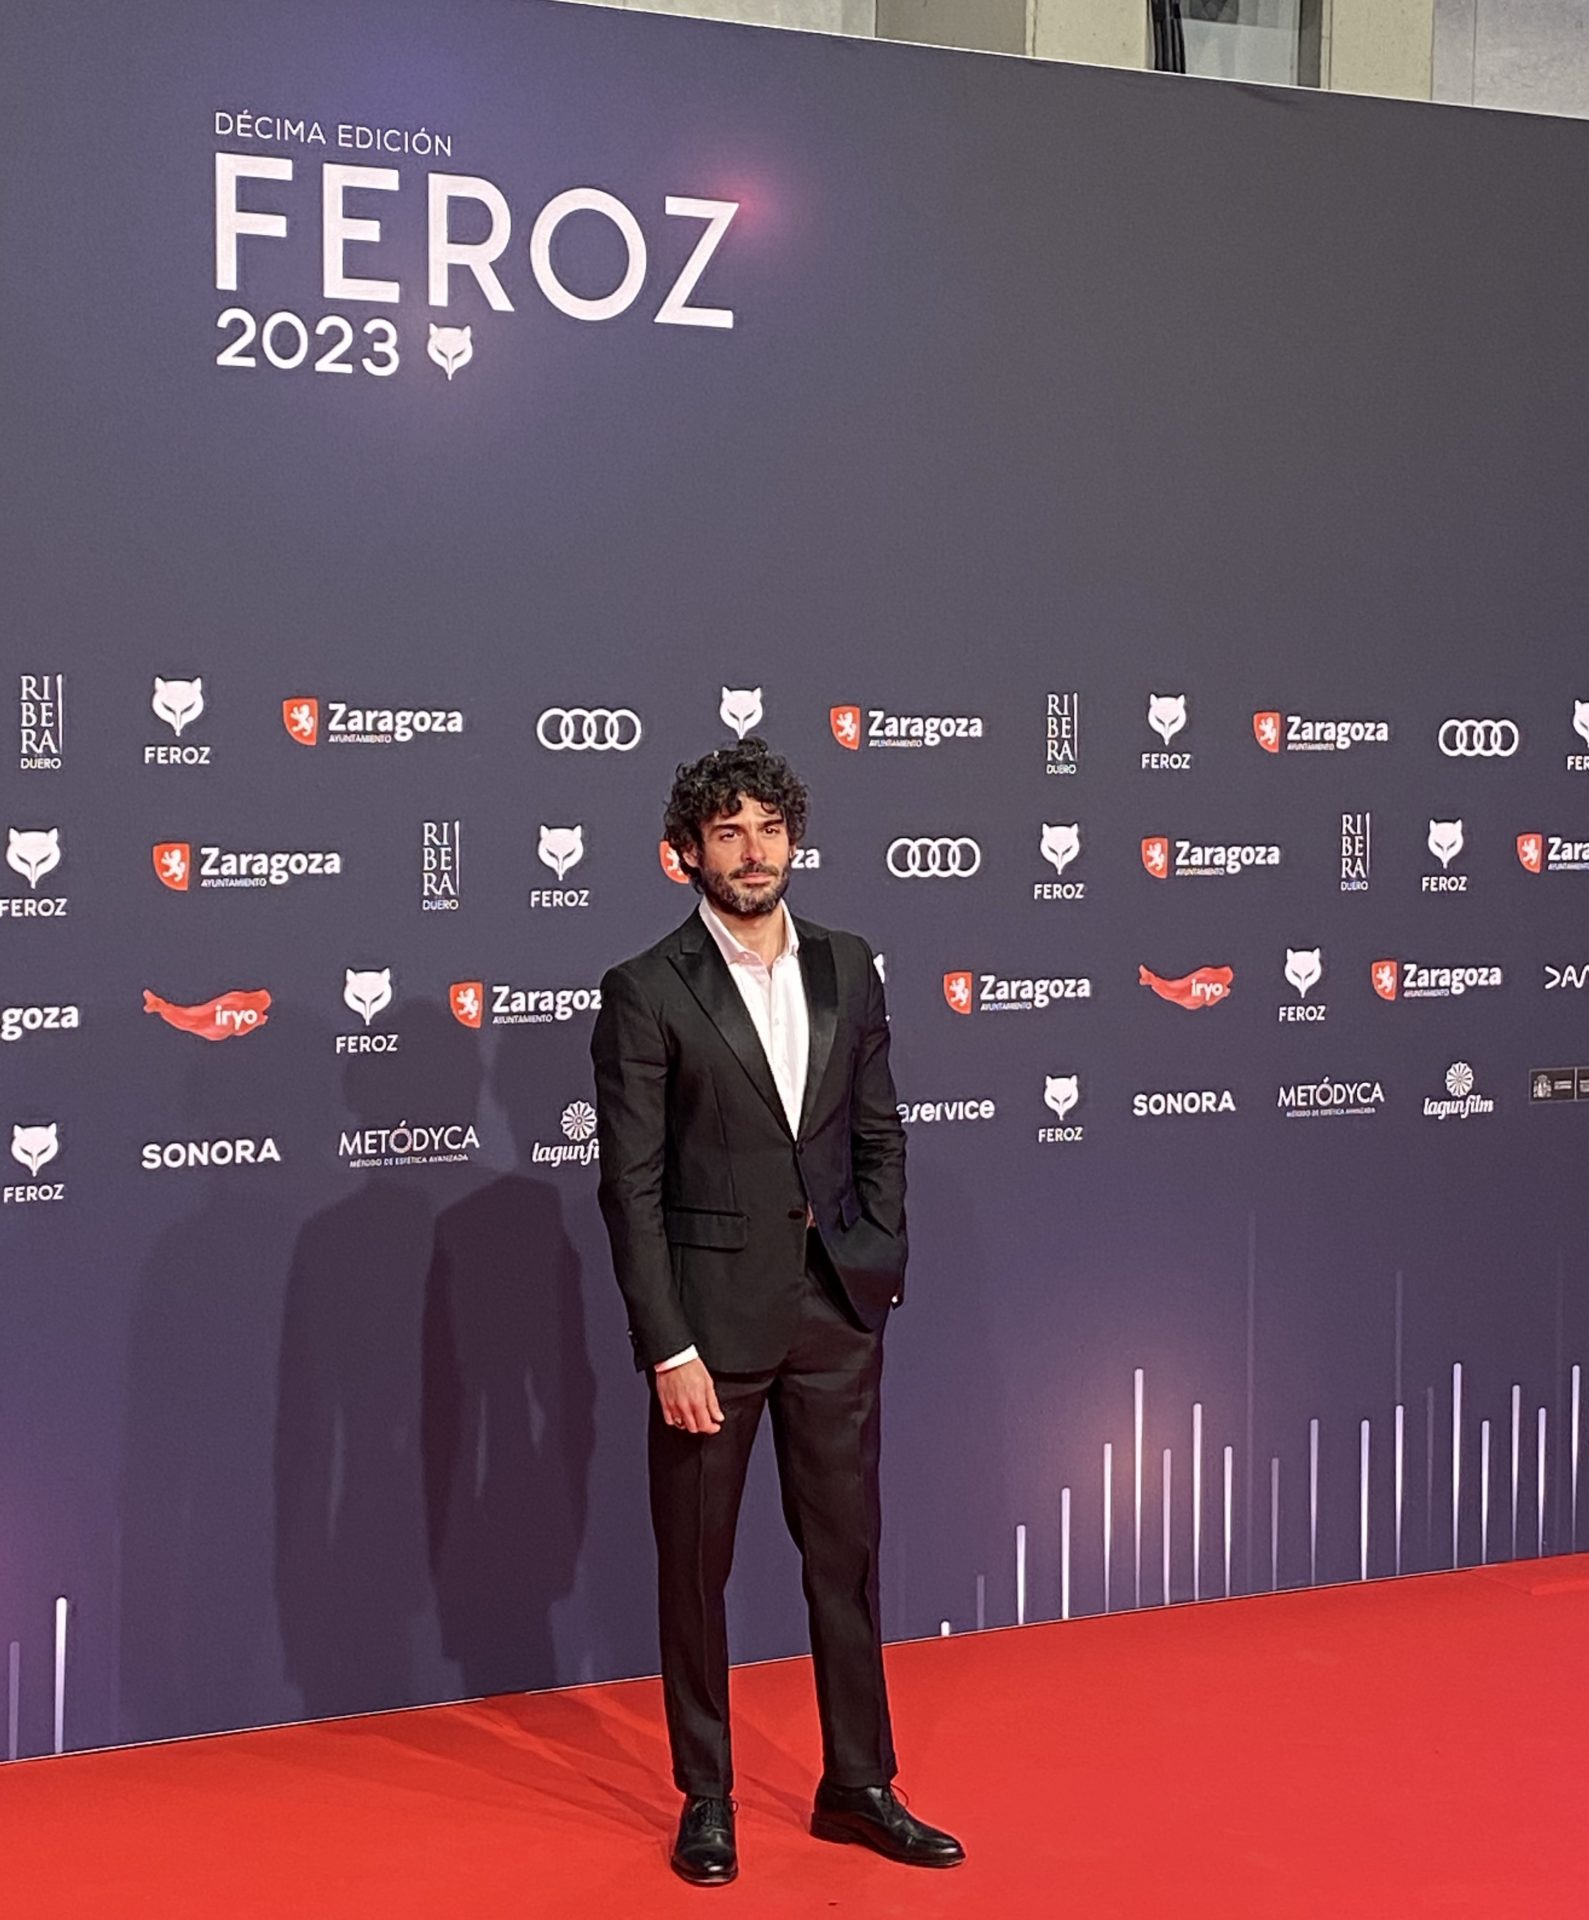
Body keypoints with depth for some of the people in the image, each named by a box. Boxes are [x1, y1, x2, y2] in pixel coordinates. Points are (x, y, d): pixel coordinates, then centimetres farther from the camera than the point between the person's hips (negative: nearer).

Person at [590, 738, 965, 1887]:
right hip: (713, 1314, -4)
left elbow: (880, 1134, 12)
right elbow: (631, 1187, -11)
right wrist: (669, 1348, -14)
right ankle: (707, 1801, 23)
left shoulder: (847, 970, 6)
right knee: (696, 1563, 8)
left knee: (847, 1551, 12)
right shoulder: (647, 993, -9)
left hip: (838, 1310, 4)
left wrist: (882, 1268, 3)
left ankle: (858, 1786, 26)